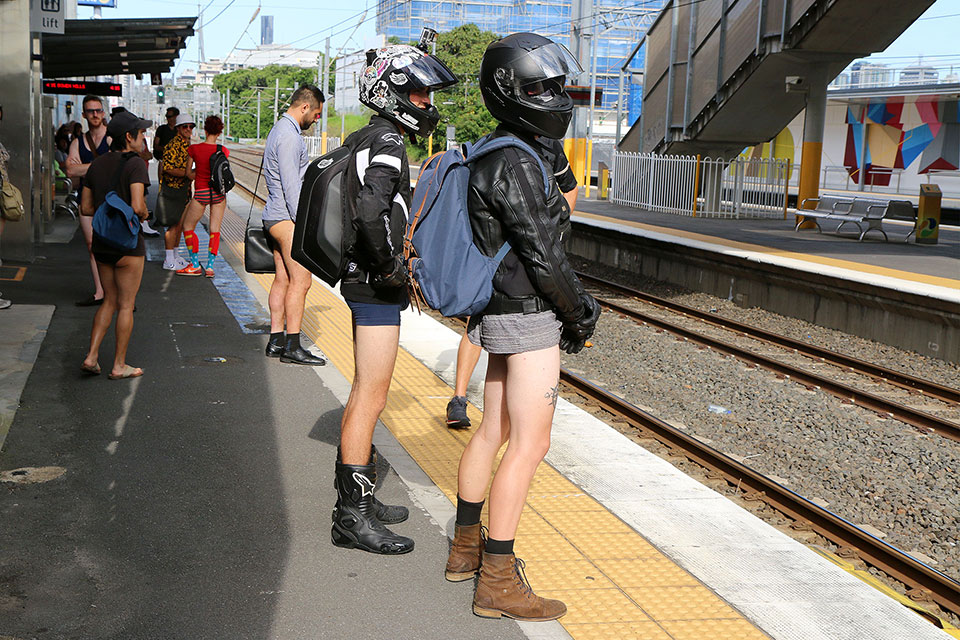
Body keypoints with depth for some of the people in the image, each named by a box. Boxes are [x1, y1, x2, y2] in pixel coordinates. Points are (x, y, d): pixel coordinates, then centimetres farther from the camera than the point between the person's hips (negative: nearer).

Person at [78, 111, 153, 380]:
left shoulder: (97, 164, 8)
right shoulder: (135, 164, -14)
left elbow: (86, 208, 9)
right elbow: (137, 206, -25)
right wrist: (145, 215, -4)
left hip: (101, 242, 7)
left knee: (110, 301, 18)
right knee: (126, 305, 5)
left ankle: (91, 357, 10)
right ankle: (119, 366, 11)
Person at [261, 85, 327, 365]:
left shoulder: (280, 130, 19)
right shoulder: (289, 136, -15)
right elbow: (291, 185, -20)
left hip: (276, 217, 11)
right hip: (287, 218, -11)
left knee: (283, 279, 11)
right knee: (301, 280, -10)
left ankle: (276, 340, 13)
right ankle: (292, 347, -9)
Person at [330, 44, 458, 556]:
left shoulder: (365, 140, 14)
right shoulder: (387, 142, -17)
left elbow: (360, 206, 23)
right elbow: (370, 212, -31)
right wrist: (388, 266, -19)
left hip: (364, 282, 10)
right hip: (377, 287, -10)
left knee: (365, 393, 17)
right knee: (371, 398, -5)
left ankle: (355, 498, 28)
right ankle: (353, 518, 2)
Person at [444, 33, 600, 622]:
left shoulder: (504, 154, 13)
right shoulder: (515, 163, -19)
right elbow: (541, 252, -19)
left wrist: (572, 307, 15)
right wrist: (579, 312, -5)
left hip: (502, 314, 10)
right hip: (528, 316, -10)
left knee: (494, 431, 17)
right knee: (530, 444, -5)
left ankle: (466, 549, 29)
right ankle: (498, 582, 1)